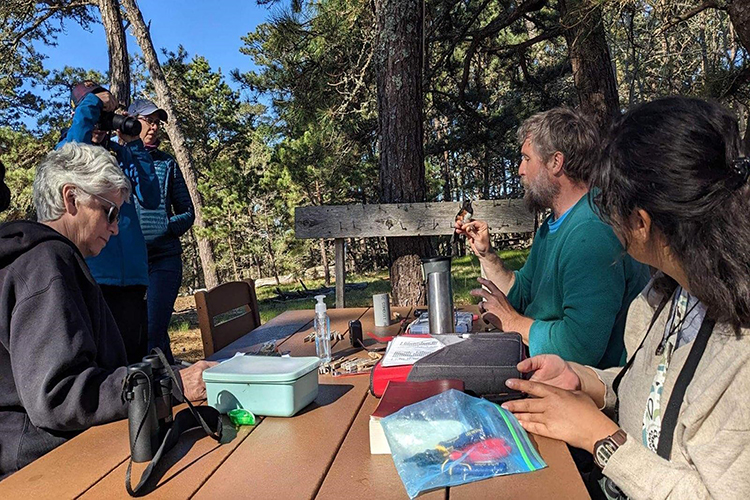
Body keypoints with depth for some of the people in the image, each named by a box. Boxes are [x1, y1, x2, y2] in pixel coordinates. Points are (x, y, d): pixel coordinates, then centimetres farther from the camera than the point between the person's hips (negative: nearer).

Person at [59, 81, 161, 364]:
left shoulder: (121, 153, 15)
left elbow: (149, 199, 1)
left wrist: (134, 145, -2)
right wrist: (90, 104, -13)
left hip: (132, 276, 3)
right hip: (91, 274, -3)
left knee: (133, 356, 7)